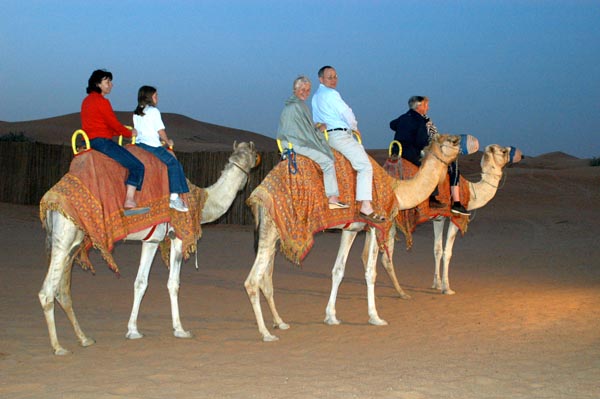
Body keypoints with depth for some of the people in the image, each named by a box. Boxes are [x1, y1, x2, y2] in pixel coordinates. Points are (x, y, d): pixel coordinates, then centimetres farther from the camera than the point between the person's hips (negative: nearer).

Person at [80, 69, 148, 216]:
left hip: (90, 142, 10)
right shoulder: (101, 101, -11)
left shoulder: (87, 100, 19)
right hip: (102, 142, -10)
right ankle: (129, 203, -19)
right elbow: (114, 124, -10)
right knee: (137, 166, -10)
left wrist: (120, 132, 16)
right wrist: (130, 133, 7)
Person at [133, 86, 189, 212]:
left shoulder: (136, 113, 15)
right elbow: (161, 131, -8)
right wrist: (168, 141, 9)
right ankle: (174, 197, -8)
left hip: (139, 144, 8)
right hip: (152, 145, -8)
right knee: (174, 164, 0)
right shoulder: (153, 111, -7)